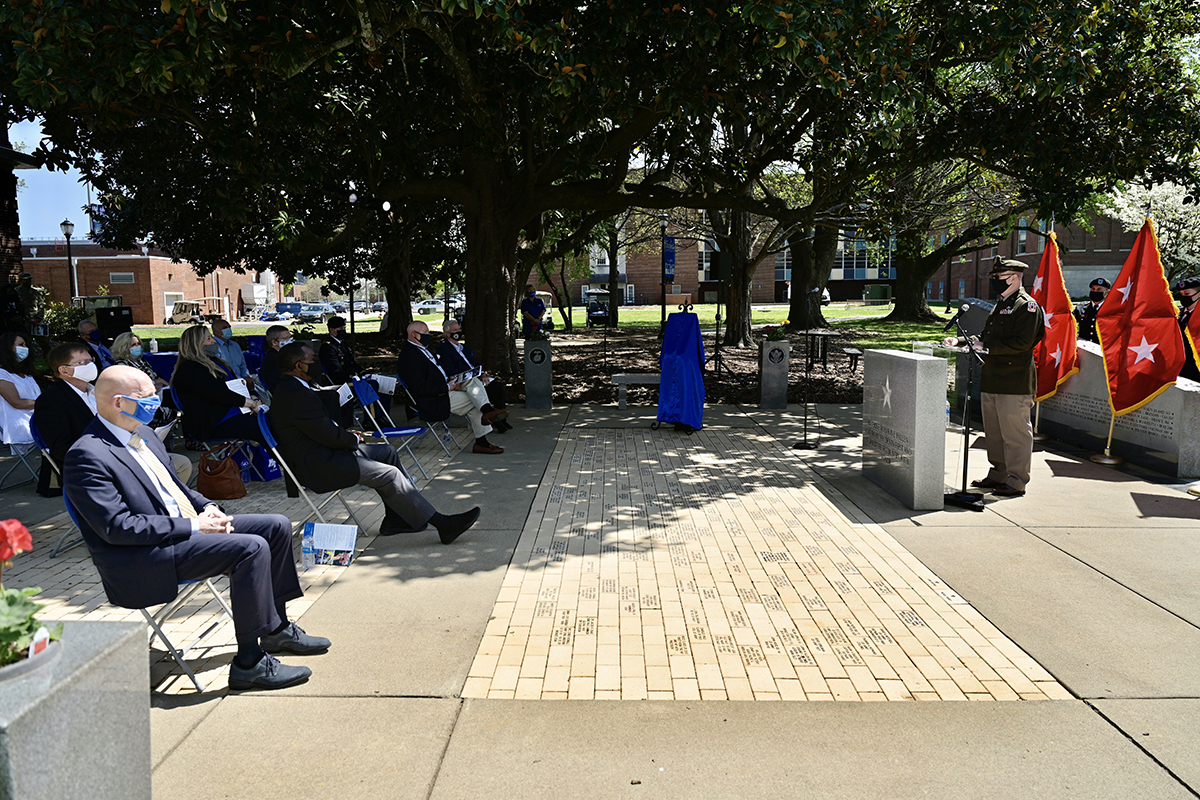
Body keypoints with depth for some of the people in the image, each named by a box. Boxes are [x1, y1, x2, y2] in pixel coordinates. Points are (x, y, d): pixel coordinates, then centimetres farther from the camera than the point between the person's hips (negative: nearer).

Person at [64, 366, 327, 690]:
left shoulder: (143, 433, 12)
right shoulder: (86, 455, -17)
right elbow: (118, 526, -22)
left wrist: (206, 507, 4)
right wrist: (193, 527, -21)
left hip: (187, 528, 10)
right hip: (141, 561, -10)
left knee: (277, 526, 4)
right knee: (251, 548, -27)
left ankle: (276, 629, 16)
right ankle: (250, 663, -18)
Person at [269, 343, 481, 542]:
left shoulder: (291, 388, 12)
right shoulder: (297, 395, -23)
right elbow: (329, 435, -23)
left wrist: (347, 436, 5)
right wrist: (353, 440, -3)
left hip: (322, 452, 12)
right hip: (318, 467, -12)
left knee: (387, 452, 13)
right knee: (390, 475, -18)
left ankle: (395, 519, 13)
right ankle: (441, 524, -14)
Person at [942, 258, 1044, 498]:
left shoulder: (1026, 305, -10)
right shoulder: (1000, 305, 20)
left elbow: (1022, 343, -19)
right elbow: (986, 338, 25)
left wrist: (986, 347, -20)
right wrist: (960, 341, 10)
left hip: (1015, 382, -10)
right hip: (993, 379, 10)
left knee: (1015, 433, -3)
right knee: (994, 432, 15)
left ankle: (1016, 481, 4)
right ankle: (998, 475, 26)